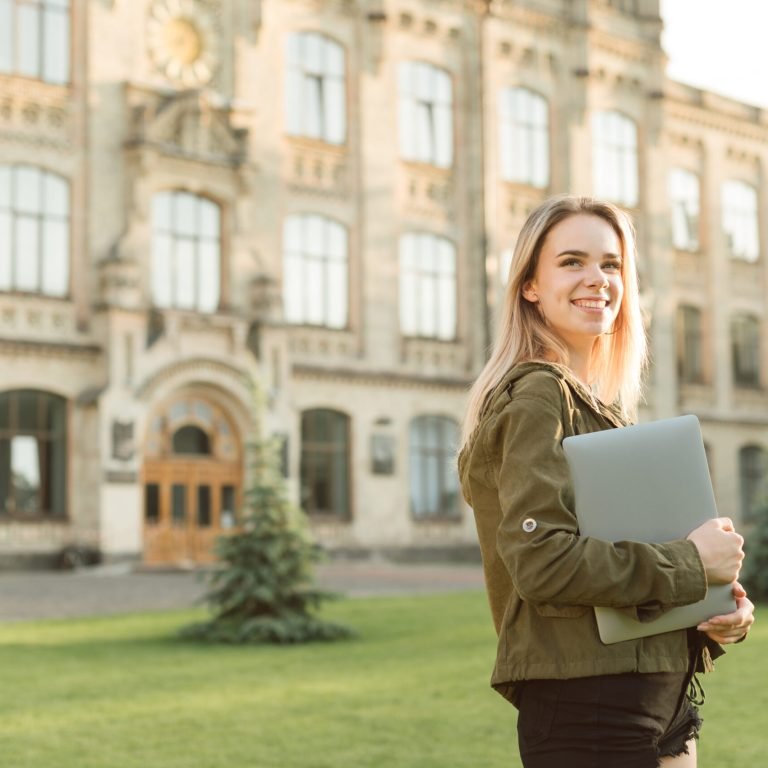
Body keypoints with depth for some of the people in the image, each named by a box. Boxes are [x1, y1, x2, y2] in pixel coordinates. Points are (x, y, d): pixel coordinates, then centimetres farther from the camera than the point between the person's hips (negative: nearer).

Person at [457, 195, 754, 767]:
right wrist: (691, 564, -13)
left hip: (659, 700, 9)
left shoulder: (604, 407, 16)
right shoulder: (536, 395, -10)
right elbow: (541, 560, -22)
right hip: (586, 707, -9)